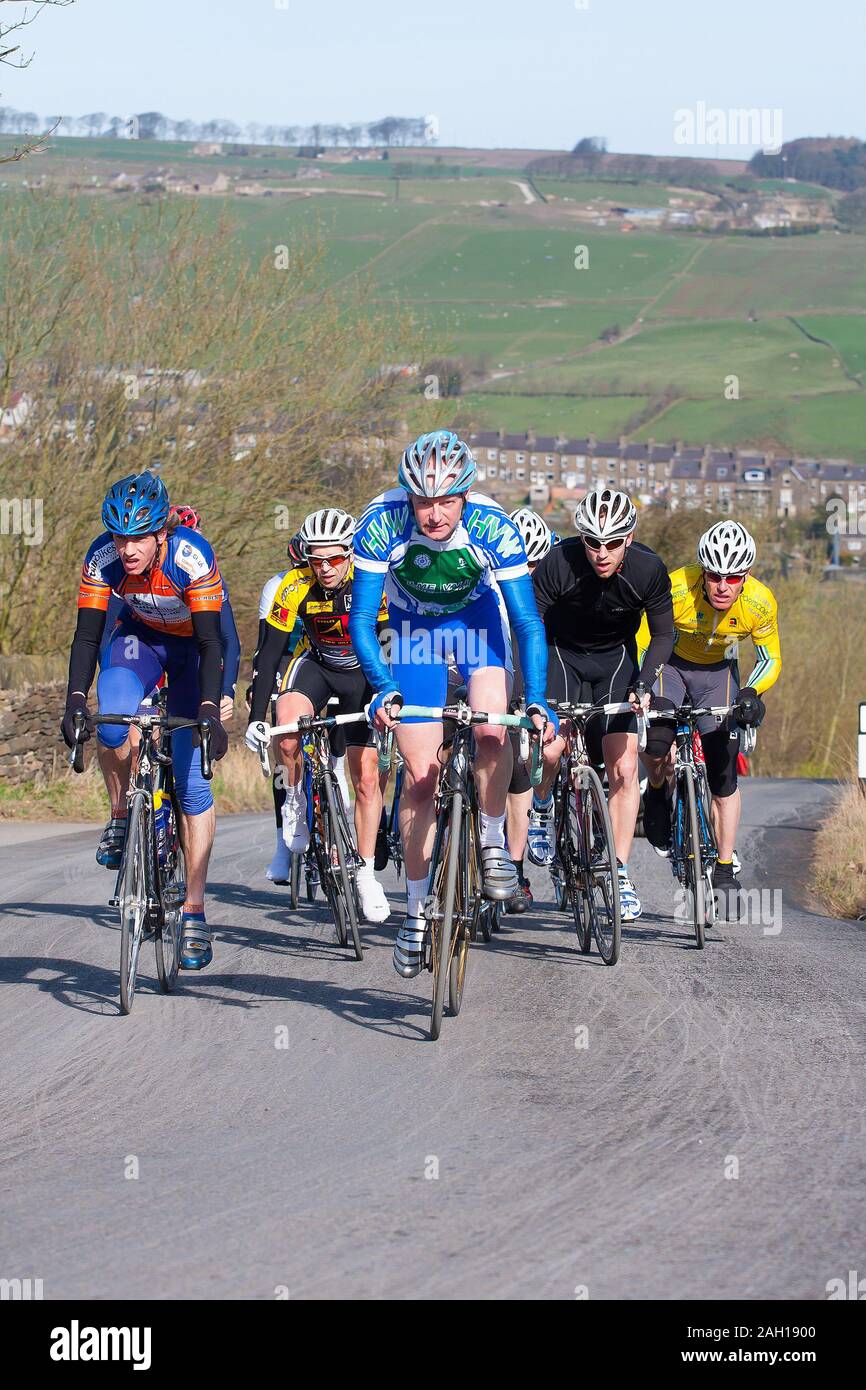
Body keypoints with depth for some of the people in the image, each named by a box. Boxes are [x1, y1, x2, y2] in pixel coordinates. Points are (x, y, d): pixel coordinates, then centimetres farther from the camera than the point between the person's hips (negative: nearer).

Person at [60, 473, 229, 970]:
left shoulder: (192, 556, -33)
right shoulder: (103, 559, -24)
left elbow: (210, 642, -33)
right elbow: (88, 635, -22)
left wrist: (209, 711, -45)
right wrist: (75, 702, -36)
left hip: (195, 646, -2)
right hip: (141, 639, 2)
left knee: (192, 776, -12)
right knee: (113, 724, -31)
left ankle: (195, 913, -8)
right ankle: (122, 814, -1)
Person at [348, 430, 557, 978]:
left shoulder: (492, 526, -31)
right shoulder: (383, 522, -31)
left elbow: (528, 622, -27)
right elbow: (361, 618, -27)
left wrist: (537, 701, -39)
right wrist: (383, 688, -41)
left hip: (476, 614, -1)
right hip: (413, 625, 1)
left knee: (492, 730, -27)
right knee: (422, 776, -3)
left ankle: (493, 842, -2)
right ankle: (418, 910, 10)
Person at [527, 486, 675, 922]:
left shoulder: (648, 570, -23)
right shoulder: (557, 565, -29)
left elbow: (663, 634, -9)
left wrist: (644, 682, -24)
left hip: (615, 657, 1)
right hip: (562, 653, -1)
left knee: (623, 768, -10)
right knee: (551, 747, -25)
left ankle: (620, 875, -3)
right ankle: (541, 806, 9)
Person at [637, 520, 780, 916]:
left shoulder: (760, 603, -26)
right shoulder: (676, 590, -32)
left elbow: (771, 660, -11)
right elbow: (642, 643, -21)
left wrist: (752, 693, -30)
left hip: (718, 674, 1)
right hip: (670, 665, -1)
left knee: (723, 776, -6)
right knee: (656, 743, -26)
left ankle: (725, 871, 5)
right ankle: (659, 795, 9)